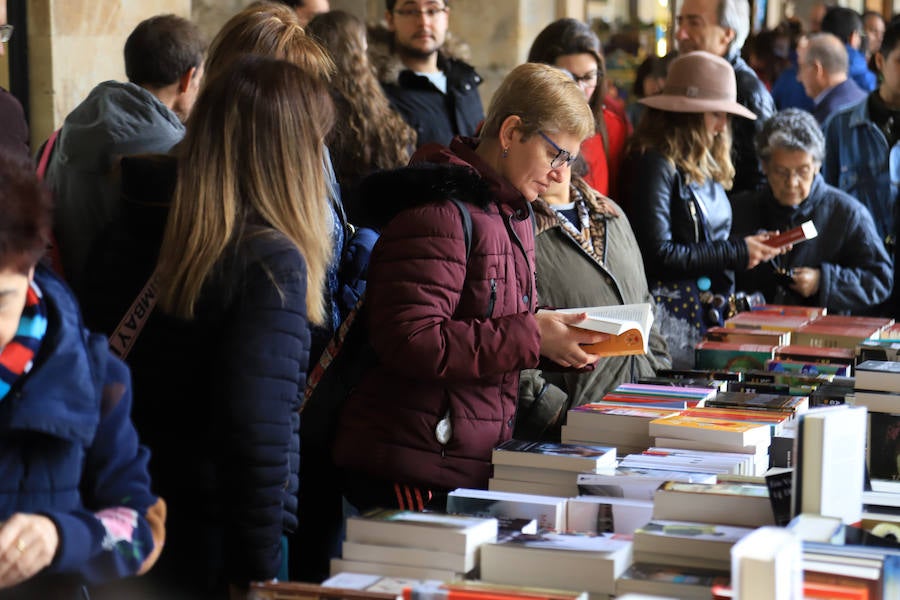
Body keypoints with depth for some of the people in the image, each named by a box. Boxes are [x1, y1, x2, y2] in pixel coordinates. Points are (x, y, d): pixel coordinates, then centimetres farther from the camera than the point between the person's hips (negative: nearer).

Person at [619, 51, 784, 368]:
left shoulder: (707, 166, 13)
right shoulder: (657, 165, -12)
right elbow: (658, 255, -19)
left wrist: (754, 245, -1)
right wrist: (736, 253, -12)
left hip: (711, 313, 8)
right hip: (675, 315, -8)